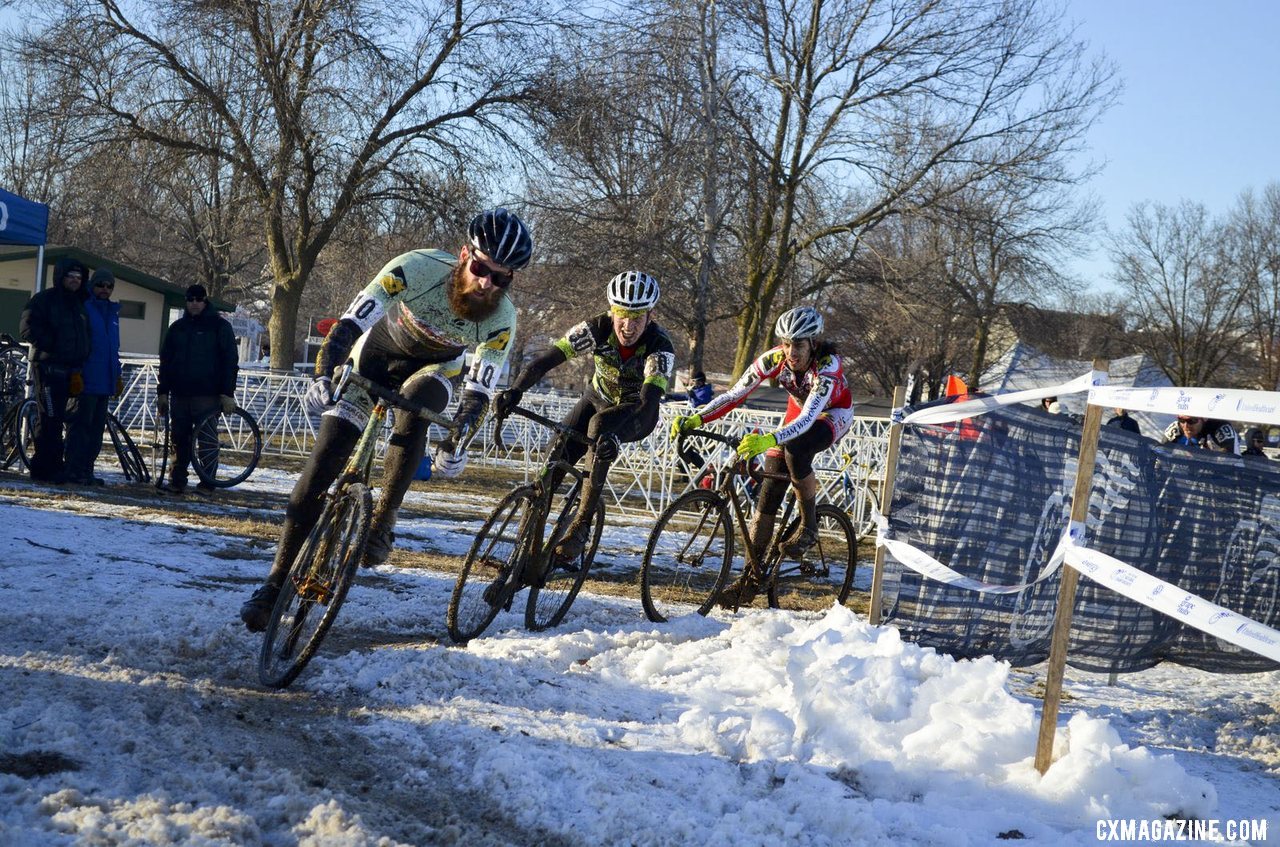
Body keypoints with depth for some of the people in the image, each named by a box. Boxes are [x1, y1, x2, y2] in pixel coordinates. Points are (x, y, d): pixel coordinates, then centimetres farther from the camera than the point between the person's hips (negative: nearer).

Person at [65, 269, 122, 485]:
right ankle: (74, 471, -5)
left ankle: (86, 470, 12)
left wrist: (117, 376, 22)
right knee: (81, 425, -7)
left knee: (97, 428, 8)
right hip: (86, 380, -7)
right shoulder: (83, 308, -5)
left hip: (104, 382, 7)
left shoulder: (112, 312, 19)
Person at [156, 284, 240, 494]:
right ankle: (177, 481, 10)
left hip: (207, 395, -4)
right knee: (179, 439, 4)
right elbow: (165, 360, 16)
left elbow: (230, 361, -2)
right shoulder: (178, 327, 14)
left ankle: (207, 483, 2)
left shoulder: (220, 326, 2)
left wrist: (227, 393, -9)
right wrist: (162, 391, 9)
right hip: (179, 394, 4)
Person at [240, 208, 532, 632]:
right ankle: (276, 582, -5)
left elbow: (478, 391, -23)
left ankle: (382, 521, -20)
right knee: (325, 457, -11)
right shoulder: (419, 267, -33)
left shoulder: (501, 320, -25)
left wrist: (455, 443, -40)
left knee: (415, 404, -36)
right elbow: (352, 321, -38)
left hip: (432, 370, 1)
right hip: (377, 353, -1)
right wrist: (324, 376, -52)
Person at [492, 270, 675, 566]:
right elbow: (547, 358, -30)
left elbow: (649, 399, -44)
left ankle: (582, 524, -28)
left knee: (600, 425, -36)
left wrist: (614, 433, -61)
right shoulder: (597, 328, -24)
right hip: (599, 398, 3)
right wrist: (514, 391, -47)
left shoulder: (660, 346, -31)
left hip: (637, 412, -3)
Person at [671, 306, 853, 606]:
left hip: (834, 415, -4)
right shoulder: (774, 358, -23)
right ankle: (752, 576, -2)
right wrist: (695, 419, -39)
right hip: (799, 414, 4)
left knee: (795, 448, -36)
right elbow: (735, 395, -25)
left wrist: (770, 439, -62)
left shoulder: (828, 364, -35)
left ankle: (809, 525, -16)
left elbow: (808, 417, -46)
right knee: (768, 492, -8)